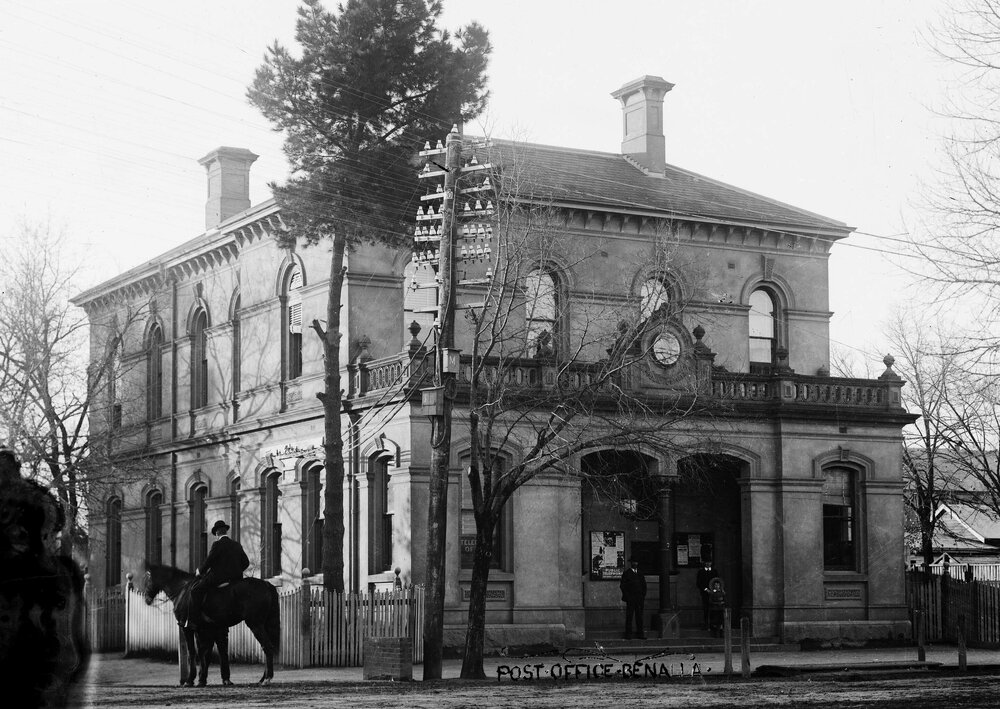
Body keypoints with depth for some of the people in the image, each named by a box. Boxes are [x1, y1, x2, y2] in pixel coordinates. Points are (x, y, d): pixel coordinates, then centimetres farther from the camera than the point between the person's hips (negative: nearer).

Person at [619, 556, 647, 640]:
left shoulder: (640, 573, 16)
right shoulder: (626, 573, 2)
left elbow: (644, 585, 19)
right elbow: (622, 586, -1)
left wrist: (643, 595, 7)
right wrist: (627, 596, -8)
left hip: (640, 598, 4)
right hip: (630, 598, -4)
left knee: (639, 616, 3)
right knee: (629, 616, -4)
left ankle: (639, 633, 6)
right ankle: (628, 634, -2)